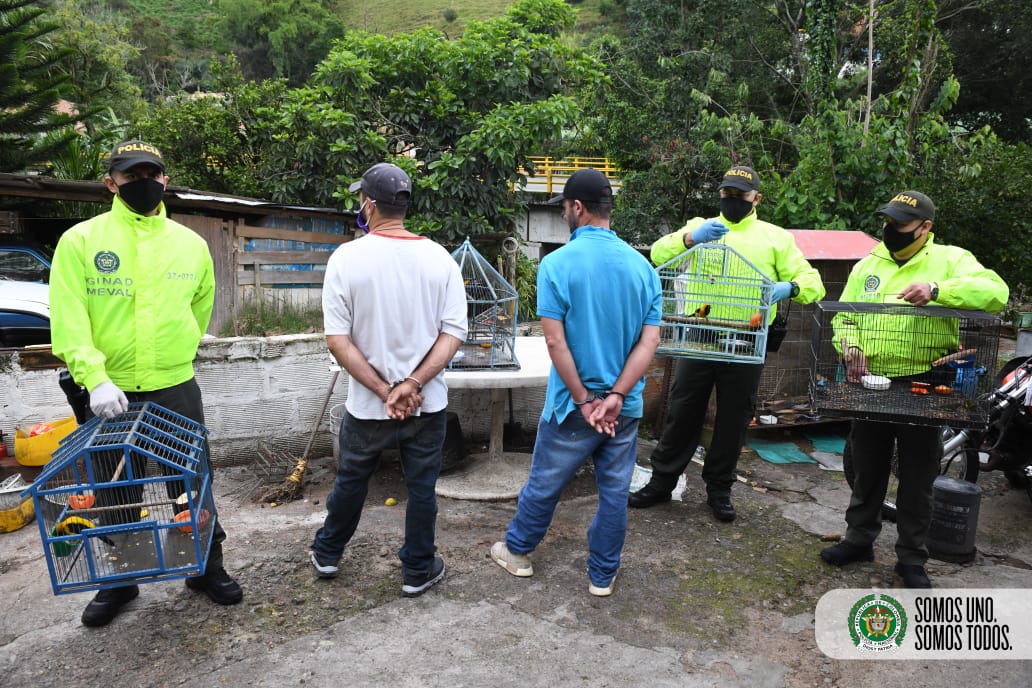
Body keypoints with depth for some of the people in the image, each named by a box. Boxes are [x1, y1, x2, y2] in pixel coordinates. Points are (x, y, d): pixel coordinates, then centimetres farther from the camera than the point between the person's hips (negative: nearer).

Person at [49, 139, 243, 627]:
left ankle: (208, 567, 30)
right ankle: (120, 581, 33)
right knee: (116, 493, 14)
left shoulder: (191, 243, 4)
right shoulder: (80, 240, -4)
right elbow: (69, 317, -11)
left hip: (177, 390, 1)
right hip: (110, 393, -1)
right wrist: (95, 378, -22)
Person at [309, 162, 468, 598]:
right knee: (421, 487, 15)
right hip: (428, 406, 1)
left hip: (367, 406, 0)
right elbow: (454, 333, -9)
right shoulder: (439, 258, -5)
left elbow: (337, 339, -13)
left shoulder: (346, 258, -10)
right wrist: (412, 385, -14)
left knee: (350, 480, 21)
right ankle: (418, 571, 29)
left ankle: (327, 554, 42)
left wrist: (385, 391, -12)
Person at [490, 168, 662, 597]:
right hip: (626, 408, 4)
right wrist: (615, 397, -12)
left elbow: (555, 341, -18)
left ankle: (517, 551, 38)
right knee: (615, 492, 15)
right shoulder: (642, 266, 0)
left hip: (573, 405, -3)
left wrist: (585, 401, -12)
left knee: (544, 484, 16)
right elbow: (650, 341, -6)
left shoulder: (557, 263, -13)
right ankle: (602, 576, 29)